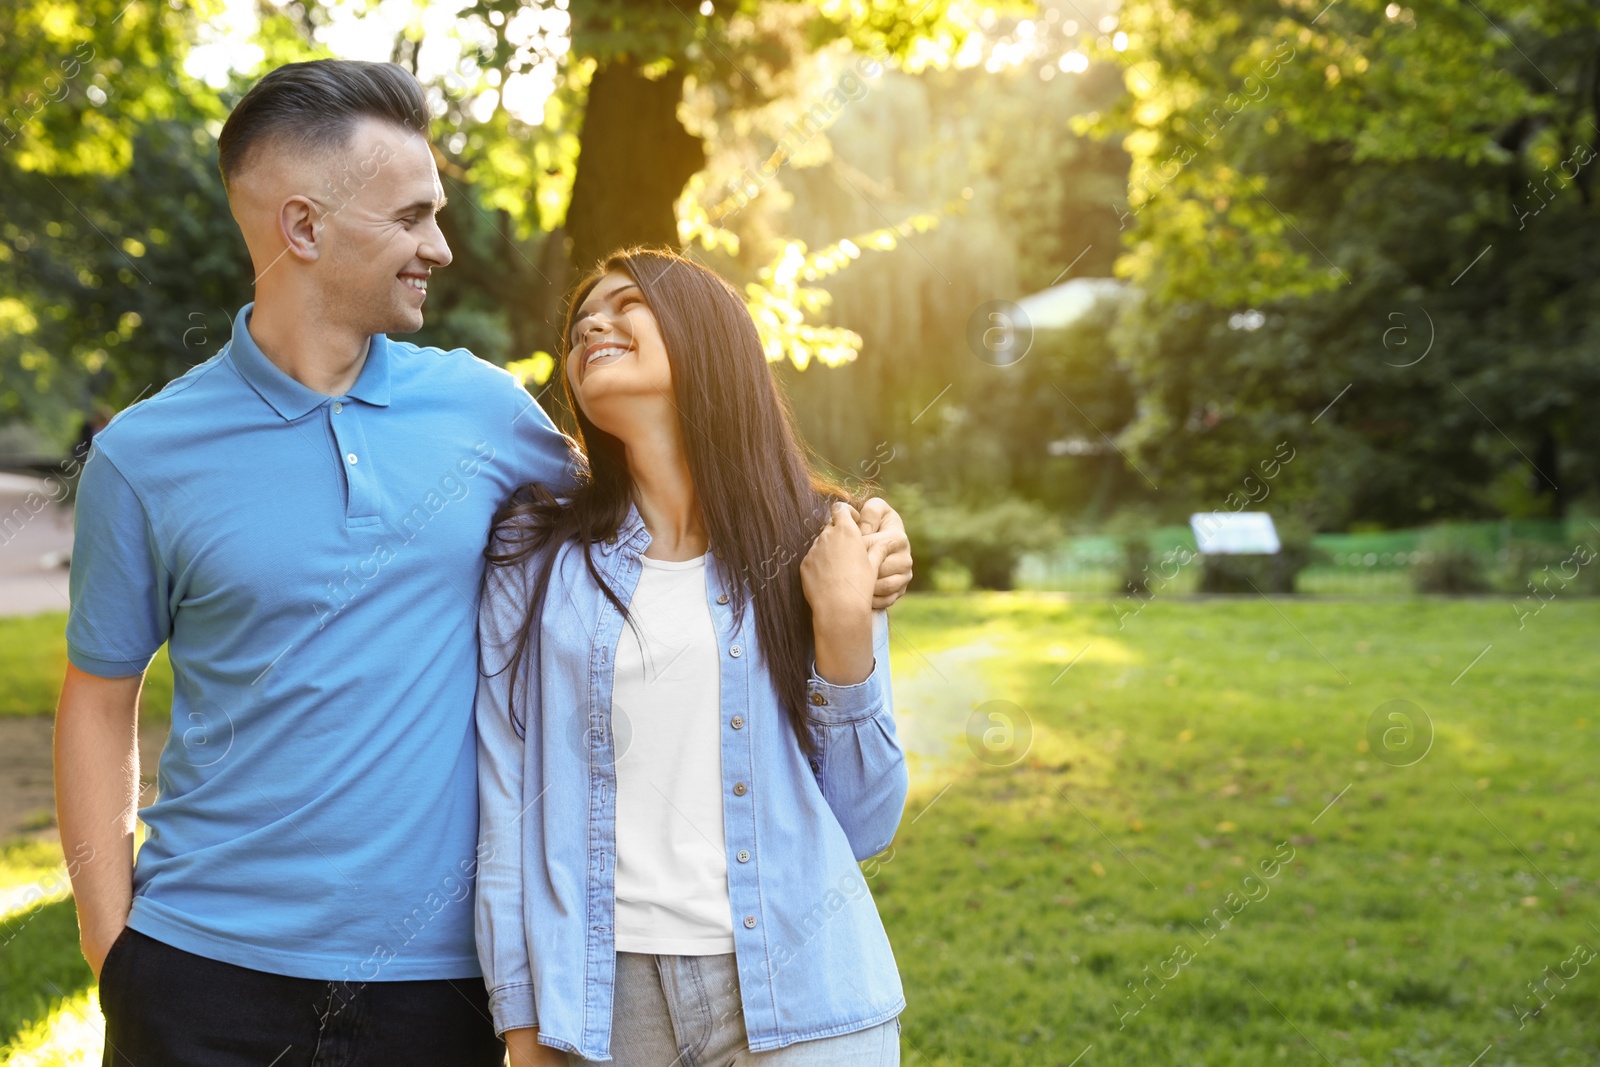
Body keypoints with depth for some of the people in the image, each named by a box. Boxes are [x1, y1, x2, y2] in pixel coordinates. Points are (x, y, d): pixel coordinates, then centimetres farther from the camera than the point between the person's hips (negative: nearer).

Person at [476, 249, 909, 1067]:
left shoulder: (819, 547, 1)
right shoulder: (537, 555, 2)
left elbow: (864, 827, 1)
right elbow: (506, 808, 2)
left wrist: (845, 628, -10)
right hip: (608, 992, 1)